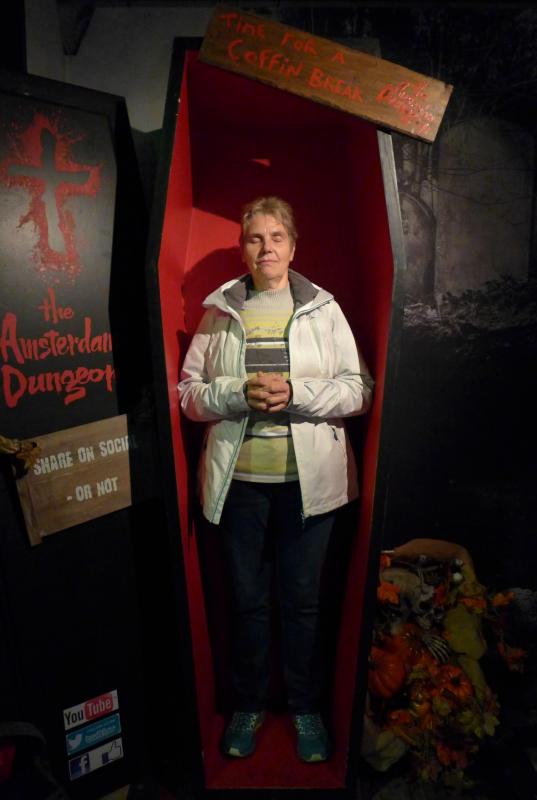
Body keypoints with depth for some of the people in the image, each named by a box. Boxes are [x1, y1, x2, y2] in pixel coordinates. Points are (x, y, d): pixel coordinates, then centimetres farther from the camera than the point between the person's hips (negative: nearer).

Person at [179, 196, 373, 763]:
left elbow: (358, 389, -2)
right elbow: (189, 392, 4)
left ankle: (305, 706, 35)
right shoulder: (219, 311, 5)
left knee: (303, 599, 13)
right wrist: (239, 393, -15)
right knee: (247, 598, 15)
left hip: (308, 478, 0)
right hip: (239, 479, 1)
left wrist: (295, 392, -17)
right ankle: (248, 703, 37)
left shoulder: (324, 309, 2)